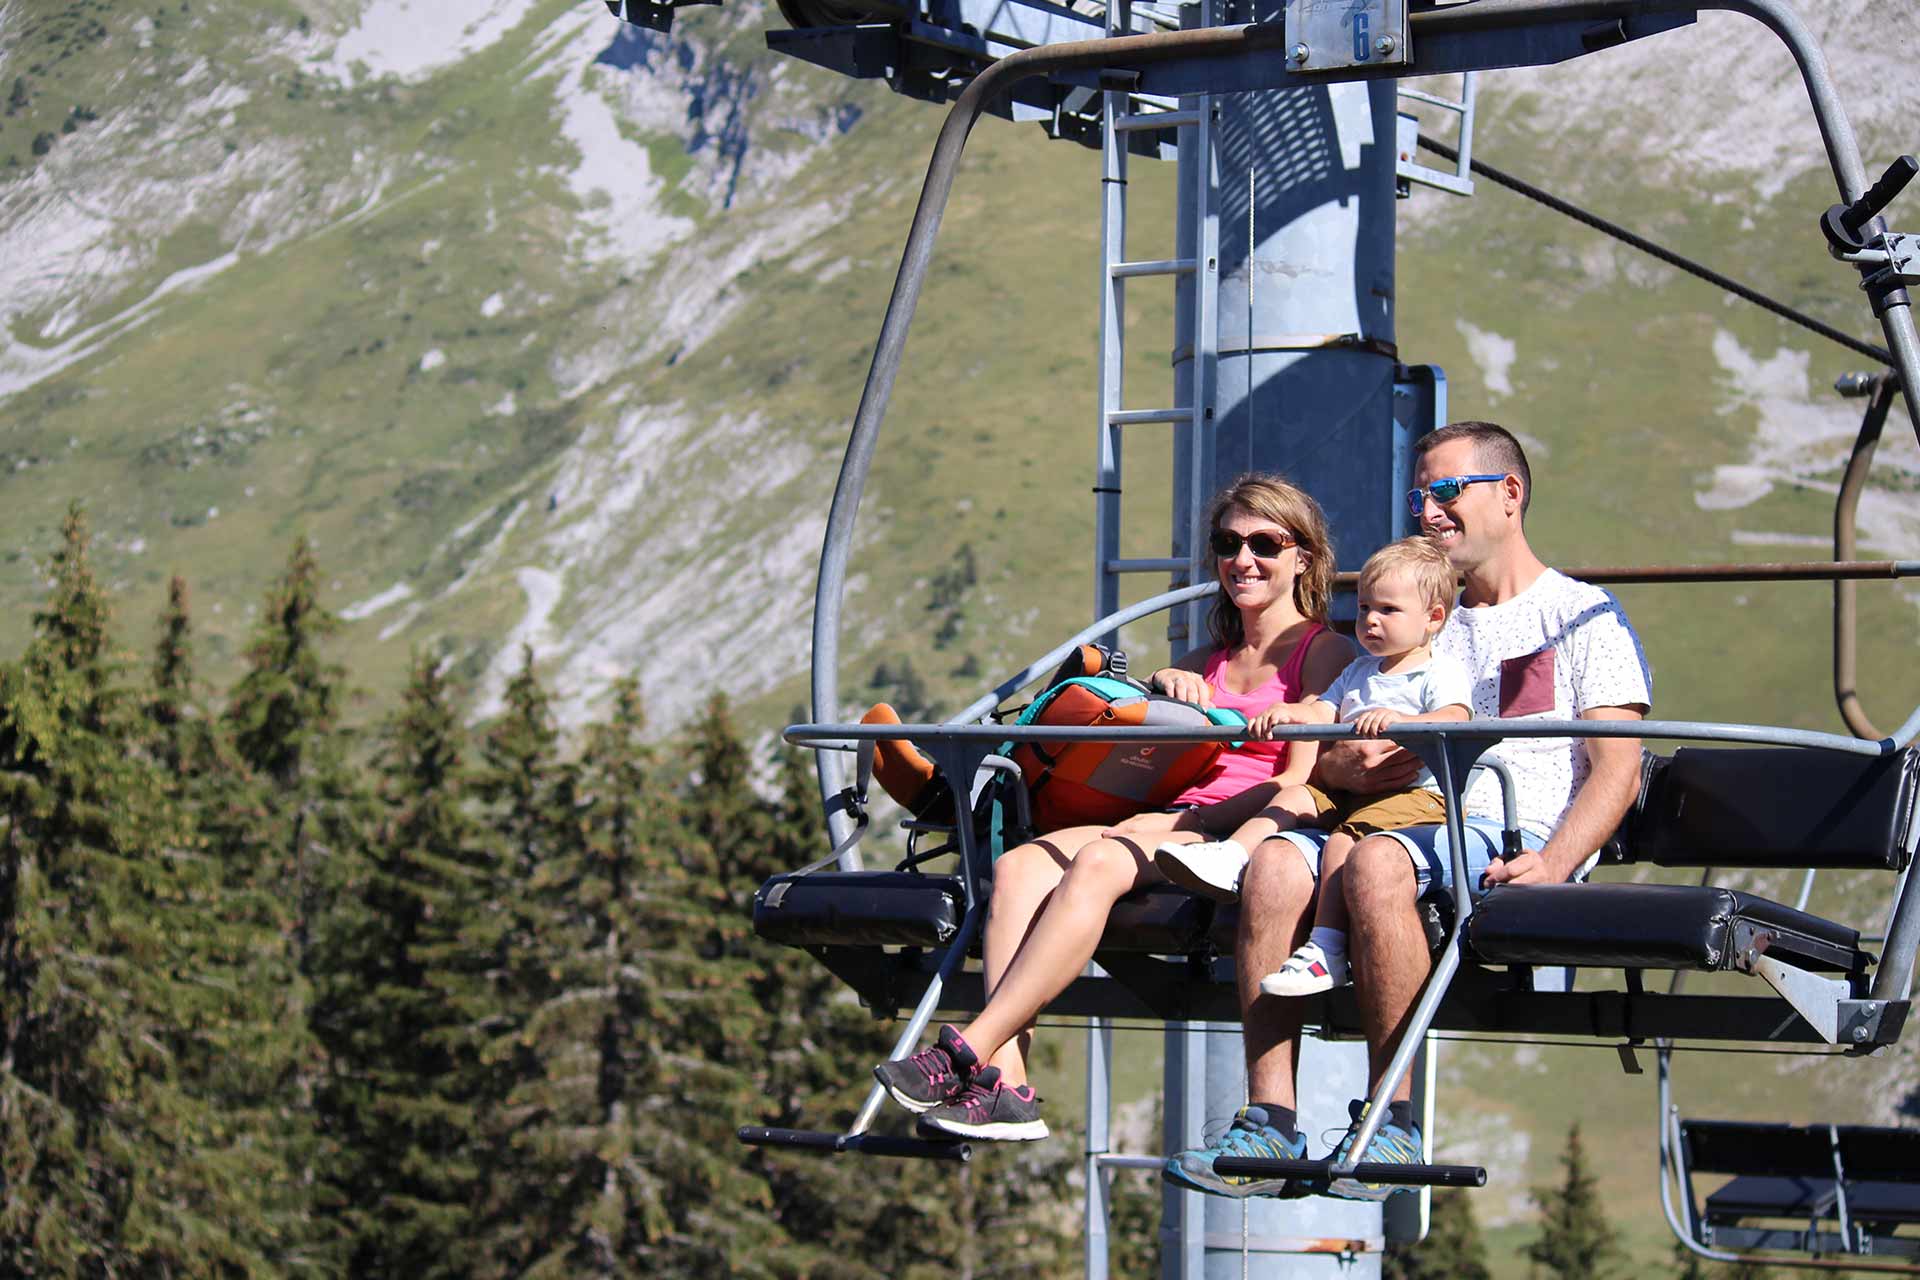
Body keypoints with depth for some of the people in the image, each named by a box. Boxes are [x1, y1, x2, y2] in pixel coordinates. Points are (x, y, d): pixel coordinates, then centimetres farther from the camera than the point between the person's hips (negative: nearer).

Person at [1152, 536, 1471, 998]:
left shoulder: (1442, 672, -2)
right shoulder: (1359, 672, 24)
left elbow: (1455, 719, -21)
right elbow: (1323, 711, 14)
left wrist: (1398, 721, -39)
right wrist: (1290, 712, -9)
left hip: (1416, 793, -9)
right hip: (1349, 790, 9)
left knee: (1342, 840, -29)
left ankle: (1325, 951, -36)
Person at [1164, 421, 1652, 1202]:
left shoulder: (1582, 614, 12)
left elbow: (1616, 769, -1)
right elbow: (1325, 754, 22)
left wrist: (1554, 863, -19)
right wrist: (1344, 769, -4)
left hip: (1520, 835, -5)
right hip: (1419, 821, 5)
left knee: (1376, 863, -36)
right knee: (1274, 865, -26)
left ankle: (1392, 1125, -31)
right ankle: (1270, 1122, -30)